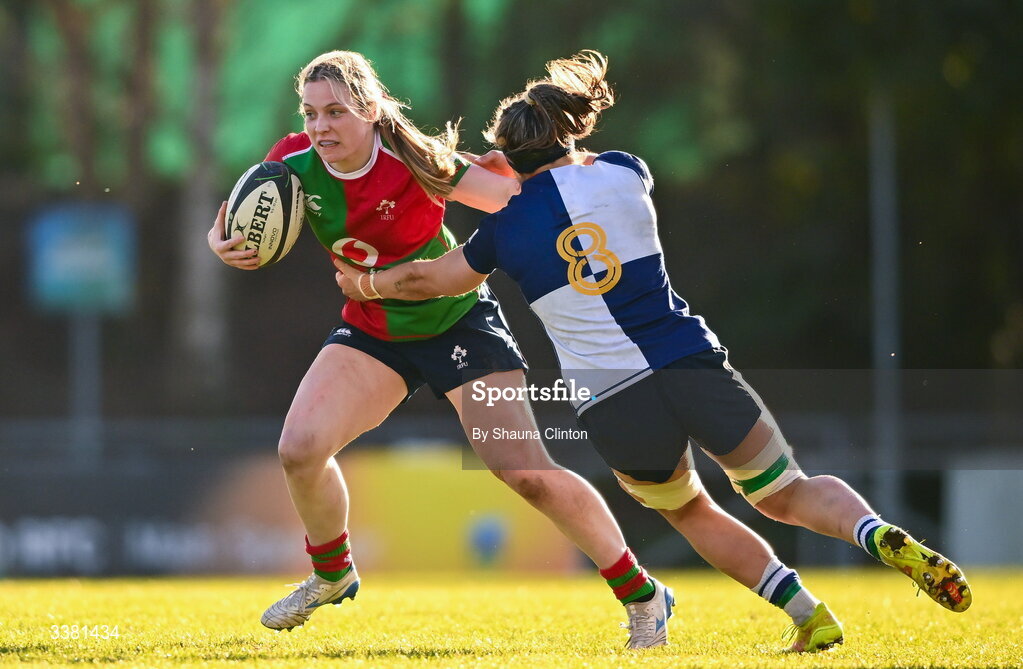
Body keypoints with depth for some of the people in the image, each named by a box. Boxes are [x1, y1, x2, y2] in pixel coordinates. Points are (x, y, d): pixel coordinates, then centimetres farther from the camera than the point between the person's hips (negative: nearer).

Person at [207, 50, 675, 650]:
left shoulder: (413, 161, -25)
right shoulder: (296, 164, -15)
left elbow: (516, 197, -18)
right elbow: (235, 217, 1)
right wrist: (223, 244, -21)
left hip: (457, 323, -4)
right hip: (371, 331, 4)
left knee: (523, 471, -12)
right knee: (299, 449, -11)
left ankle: (642, 594, 3)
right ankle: (332, 576, 19)